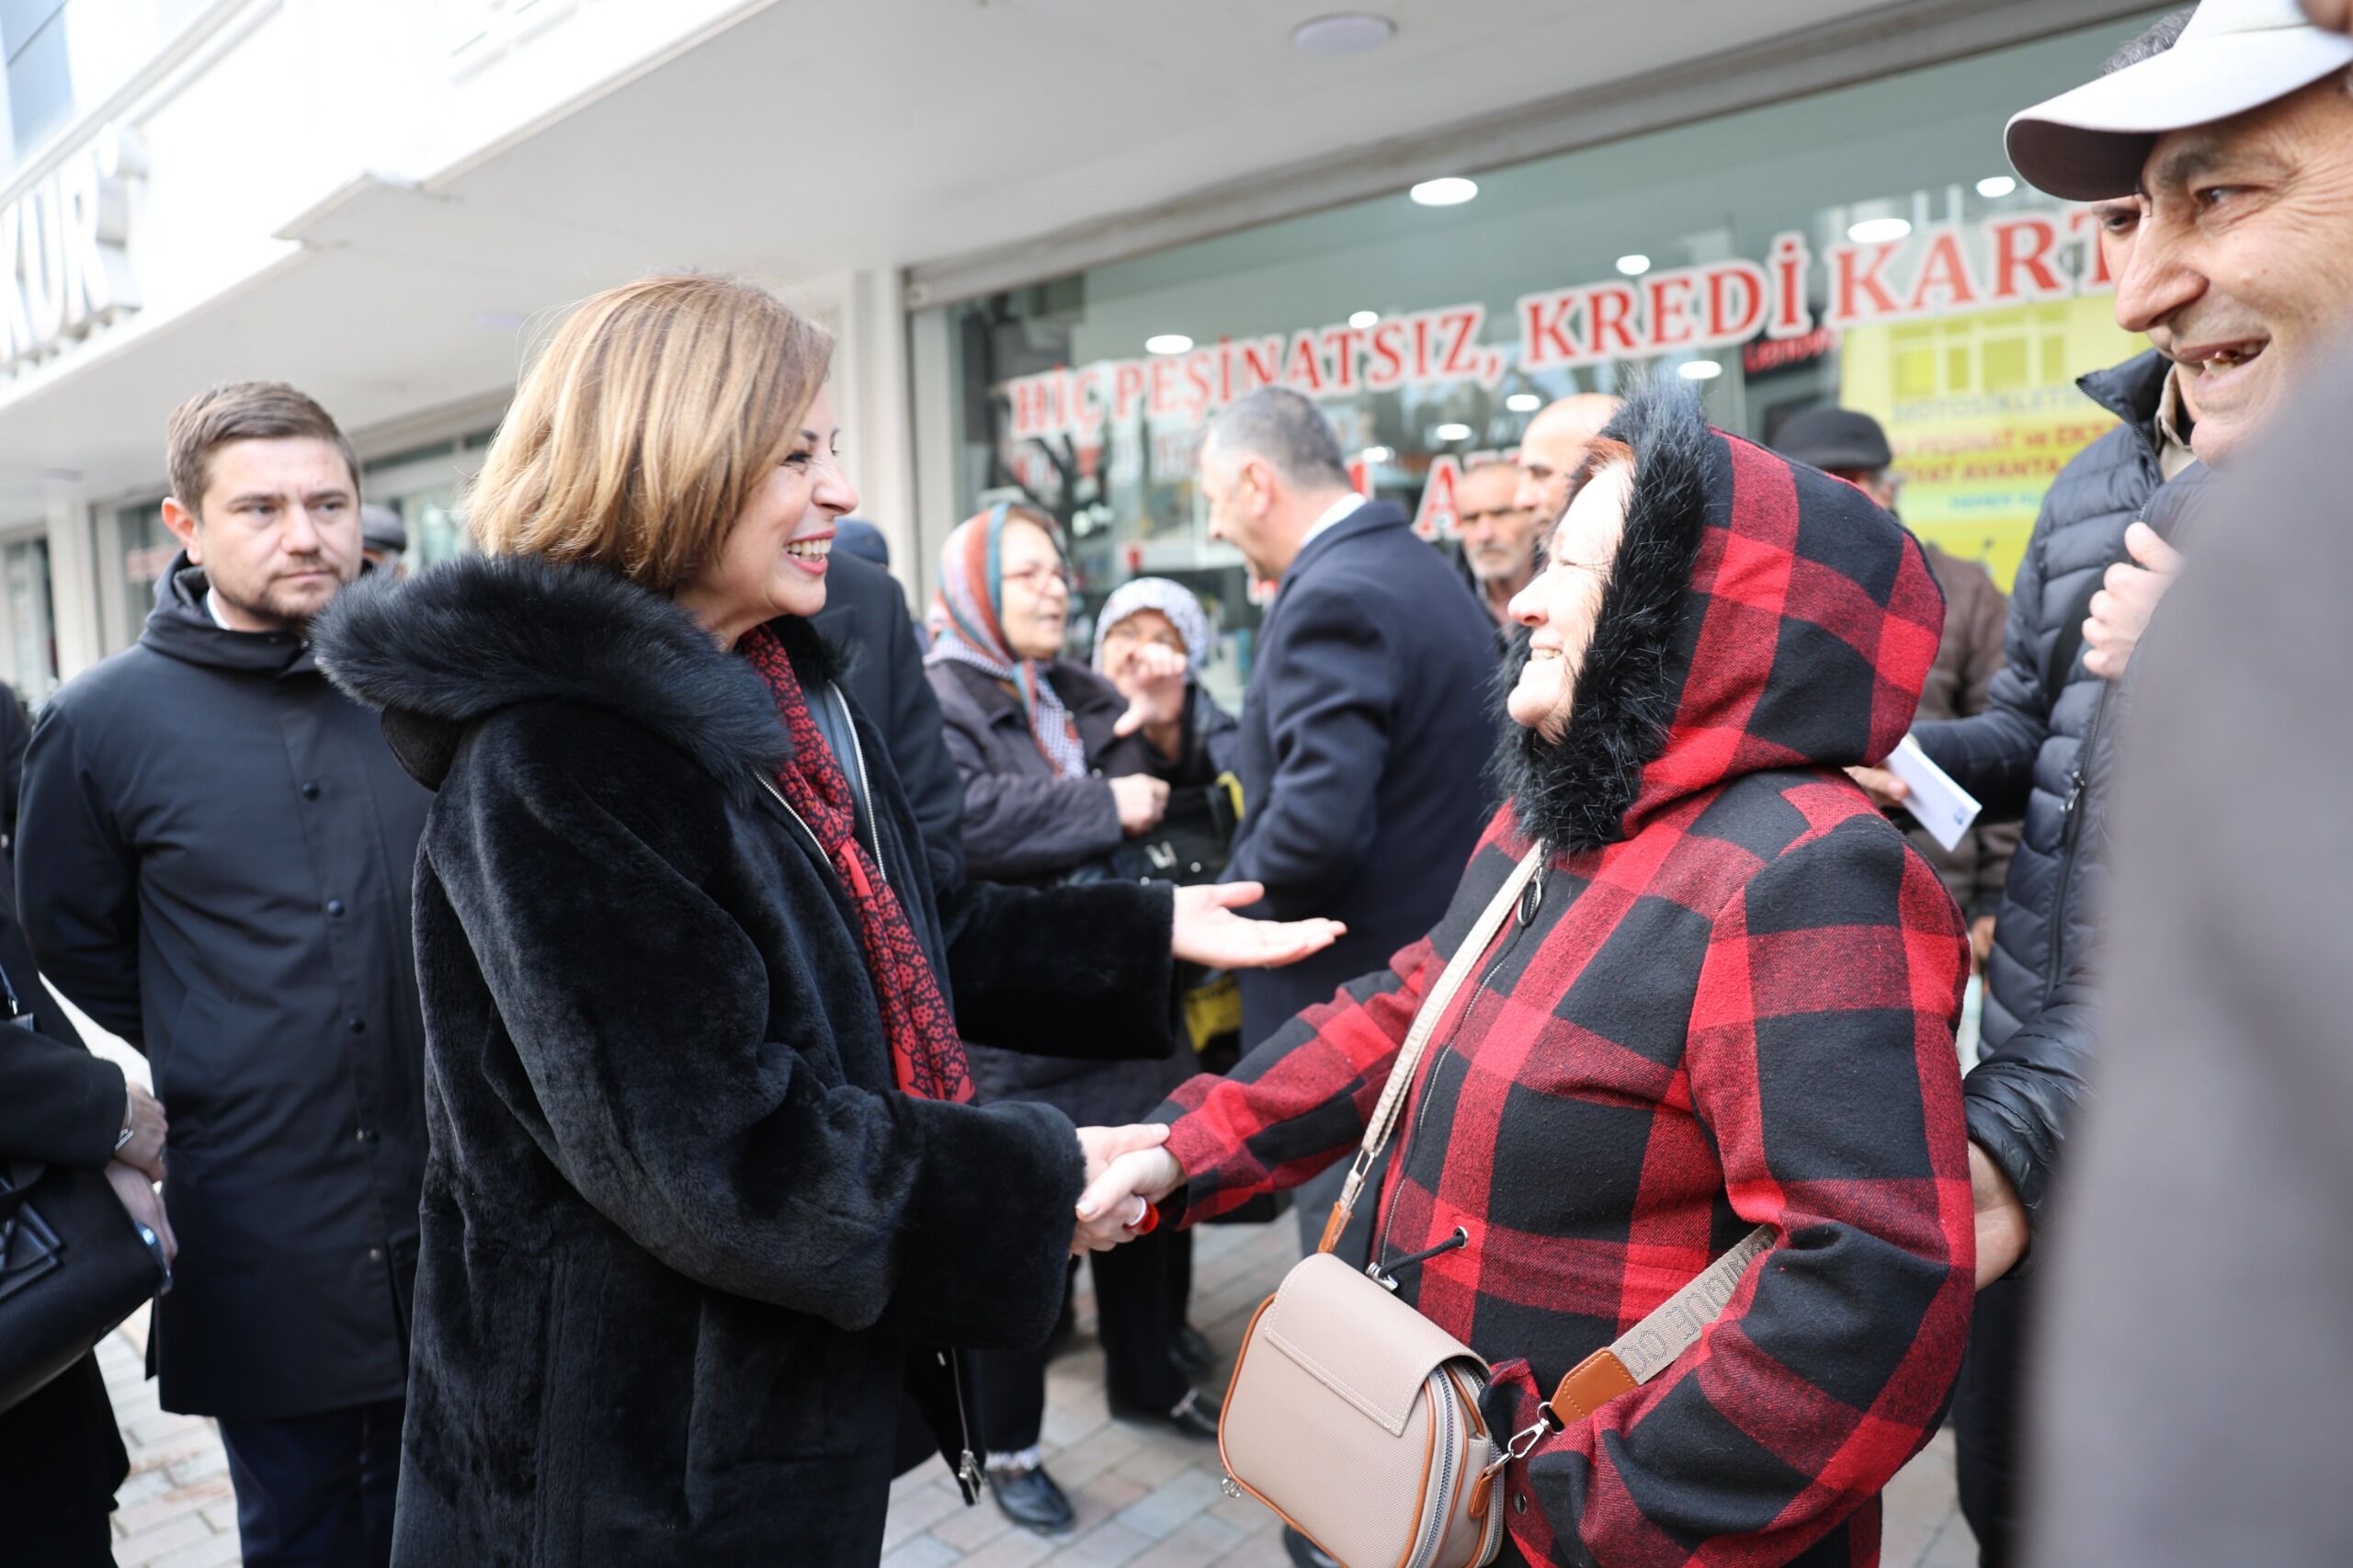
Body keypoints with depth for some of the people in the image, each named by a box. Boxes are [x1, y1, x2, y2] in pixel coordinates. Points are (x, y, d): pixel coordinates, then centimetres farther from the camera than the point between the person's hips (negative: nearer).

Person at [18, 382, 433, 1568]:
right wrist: (208, 1060, 6)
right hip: (262, 1232, -1)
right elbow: (75, 943, 8)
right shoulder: (102, 721, -6)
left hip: (451, 1201, 1)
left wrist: (440, 1051, 7)